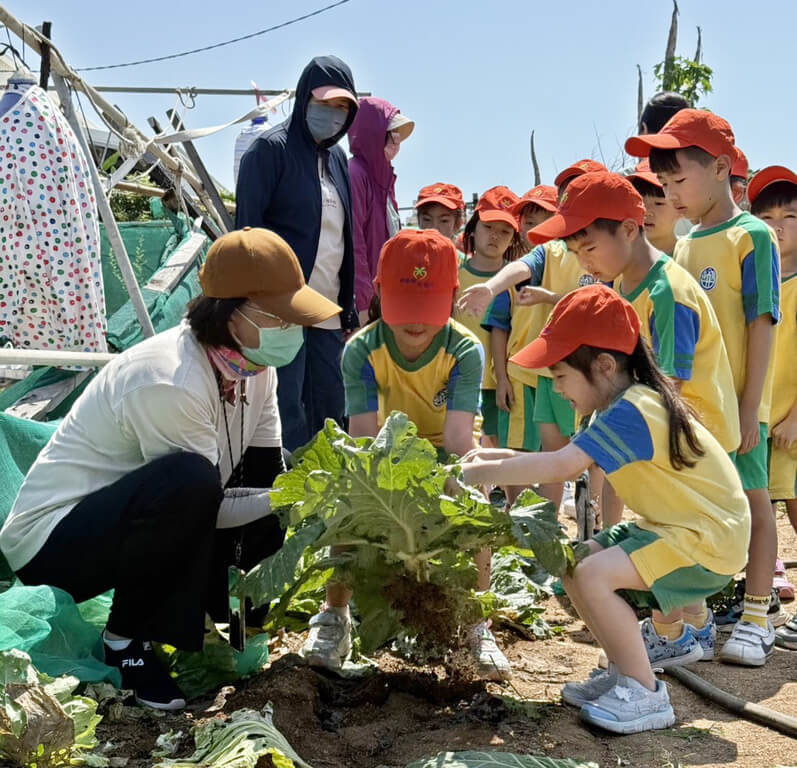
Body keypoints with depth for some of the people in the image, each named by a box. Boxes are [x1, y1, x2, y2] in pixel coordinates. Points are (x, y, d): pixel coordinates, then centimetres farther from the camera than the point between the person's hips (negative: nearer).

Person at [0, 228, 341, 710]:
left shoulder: (254, 367, -5)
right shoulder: (171, 382, -31)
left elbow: (270, 476, -6)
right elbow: (203, 501, -24)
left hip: (127, 525, 8)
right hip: (53, 543, -8)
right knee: (189, 482, -35)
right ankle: (130, 640, -14)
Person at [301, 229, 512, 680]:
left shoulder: (465, 350, -24)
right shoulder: (362, 350, -21)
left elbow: (458, 437, -33)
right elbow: (363, 438, -28)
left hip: (447, 456, -1)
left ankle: (476, 626, -8)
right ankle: (335, 617, -2)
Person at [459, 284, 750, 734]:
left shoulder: (632, 413, -26)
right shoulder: (626, 405, 6)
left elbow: (559, 466, -35)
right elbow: (569, 465, 9)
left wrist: (485, 473, -25)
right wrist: (500, 457, -2)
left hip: (708, 539, -11)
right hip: (667, 526, 11)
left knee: (594, 575, -24)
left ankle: (646, 695, -9)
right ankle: (625, 673, 18)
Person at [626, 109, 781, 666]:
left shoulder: (751, 236, -8)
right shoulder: (685, 244, 12)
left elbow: (762, 324, -12)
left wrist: (750, 407, -16)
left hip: (733, 401, -7)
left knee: (751, 498, 2)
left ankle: (757, 619, 10)